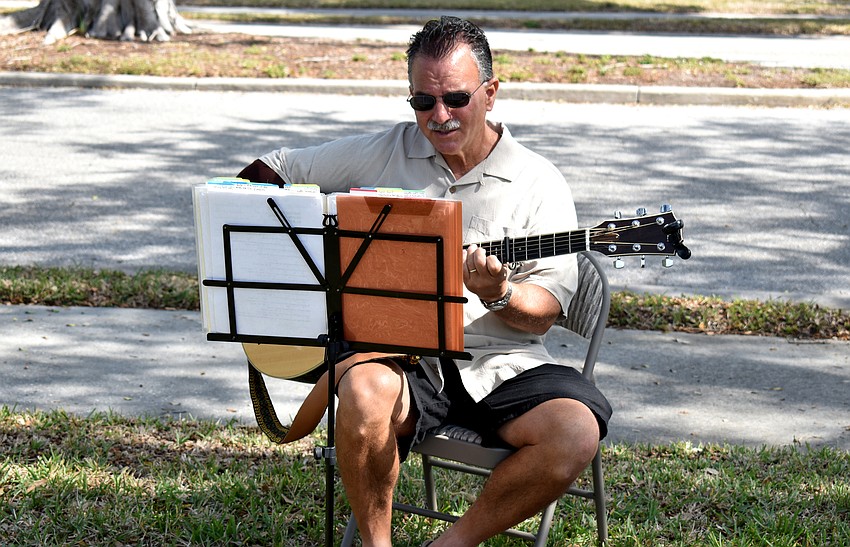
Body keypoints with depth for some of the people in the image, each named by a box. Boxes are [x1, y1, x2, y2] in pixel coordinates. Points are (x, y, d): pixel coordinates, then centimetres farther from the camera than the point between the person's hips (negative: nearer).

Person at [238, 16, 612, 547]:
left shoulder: (539, 184, 5)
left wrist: (499, 294, -21)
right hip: (397, 351, 0)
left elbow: (544, 312, 1)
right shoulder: (378, 154, 8)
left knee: (576, 430, -28)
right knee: (366, 393, -36)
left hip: (498, 363, 1)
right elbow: (266, 172, 15)